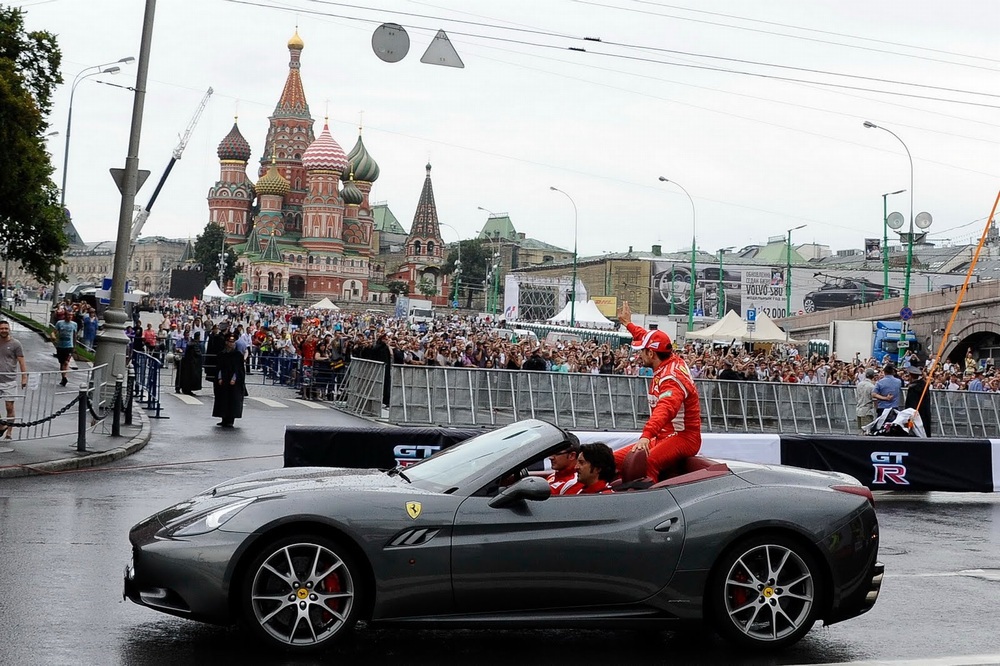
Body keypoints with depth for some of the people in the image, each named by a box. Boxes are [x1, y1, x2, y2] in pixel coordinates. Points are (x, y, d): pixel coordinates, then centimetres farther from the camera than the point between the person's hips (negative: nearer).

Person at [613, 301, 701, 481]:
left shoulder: (672, 378, -21)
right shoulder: (672, 360, 7)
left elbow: (665, 410, -40)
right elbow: (648, 339, 29)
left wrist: (646, 436, -55)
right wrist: (628, 323, 43)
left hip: (683, 438, -11)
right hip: (663, 437, 11)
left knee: (646, 462, -40)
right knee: (615, 459, 1)